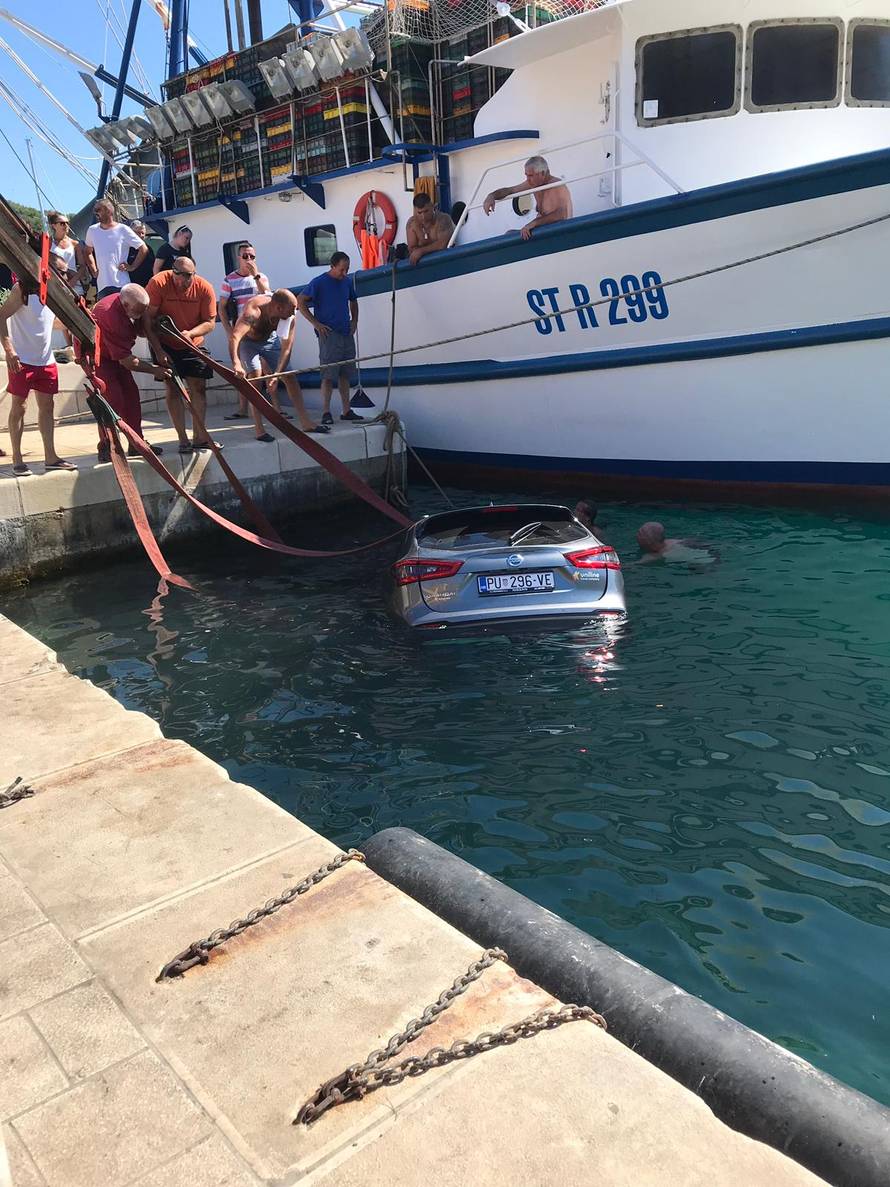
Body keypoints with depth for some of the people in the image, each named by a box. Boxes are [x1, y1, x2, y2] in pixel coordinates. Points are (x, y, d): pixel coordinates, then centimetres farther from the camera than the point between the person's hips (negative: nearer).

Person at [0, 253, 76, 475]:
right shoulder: (23, 289, -13)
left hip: (46, 360, 6)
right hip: (21, 359, -6)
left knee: (47, 406, 8)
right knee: (19, 406, 1)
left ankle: (50, 457, 13)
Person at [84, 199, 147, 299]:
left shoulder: (123, 230, -1)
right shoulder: (92, 230, 12)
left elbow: (144, 249, 2)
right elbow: (88, 252, 27)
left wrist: (132, 267, -1)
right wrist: (94, 270, 16)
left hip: (121, 284, -4)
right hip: (102, 285, 4)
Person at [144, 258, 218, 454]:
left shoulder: (204, 288, -14)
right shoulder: (158, 283, -19)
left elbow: (209, 322, -10)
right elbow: (148, 318, -16)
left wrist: (190, 333, -29)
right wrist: (158, 349, -20)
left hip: (193, 344, 2)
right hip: (165, 344, -2)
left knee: (199, 387, 0)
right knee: (172, 388, -5)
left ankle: (199, 437, 8)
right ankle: (183, 439, -2)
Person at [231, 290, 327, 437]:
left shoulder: (289, 316, -27)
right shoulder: (253, 310, -41)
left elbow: (287, 347, -24)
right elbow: (234, 337, -54)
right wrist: (236, 363, -70)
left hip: (270, 339, 5)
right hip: (248, 341, -4)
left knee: (289, 376, -2)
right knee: (255, 375, -22)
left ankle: (305, 423, 5)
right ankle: (259, 429, -19)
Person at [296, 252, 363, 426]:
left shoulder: (348, 282, 11)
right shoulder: (319, 283, -6)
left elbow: (353, 301, 28)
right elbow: (300, 301, -5)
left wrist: (354, 321, 14)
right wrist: (316, 323, -10)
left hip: (346, 333, 6)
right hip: (328, 334, -6)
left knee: (345, 375, 9)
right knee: (328, 374, -9)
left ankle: (347, 411, 15)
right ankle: (326, 413, -6)